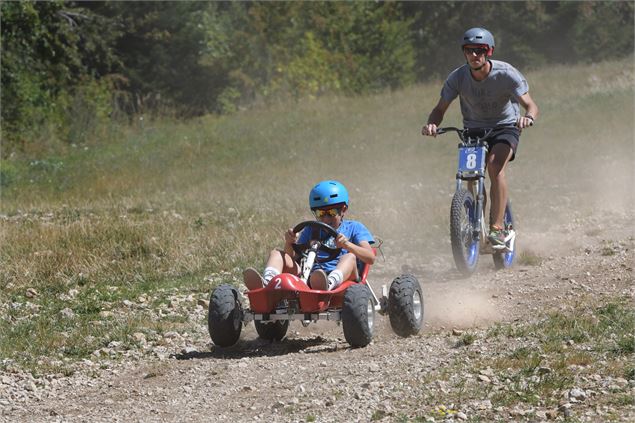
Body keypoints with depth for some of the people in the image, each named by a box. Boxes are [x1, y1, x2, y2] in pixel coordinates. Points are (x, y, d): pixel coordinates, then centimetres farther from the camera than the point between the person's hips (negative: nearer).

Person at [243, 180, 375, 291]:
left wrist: (348, 245, -18)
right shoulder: (311, 230, 29)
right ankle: (267, 284, -40)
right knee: (276, 254, -6)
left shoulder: (354, 228, 18)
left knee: (350, 257, -32)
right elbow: (292, 257, 17)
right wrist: (289, 244, -6)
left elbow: (370, 258, 0)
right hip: (309, 276, 3)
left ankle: (328, 285, -64)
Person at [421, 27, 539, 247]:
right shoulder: (458, 77, -14)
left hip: (505, 128, -3)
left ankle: (497, 228, -31)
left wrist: (528, 117, -47)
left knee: (495, 165, -31)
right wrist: (432, 124, -33)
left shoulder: (506, 74, -21)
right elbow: (440, 108, -10)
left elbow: (530, 105, -22)